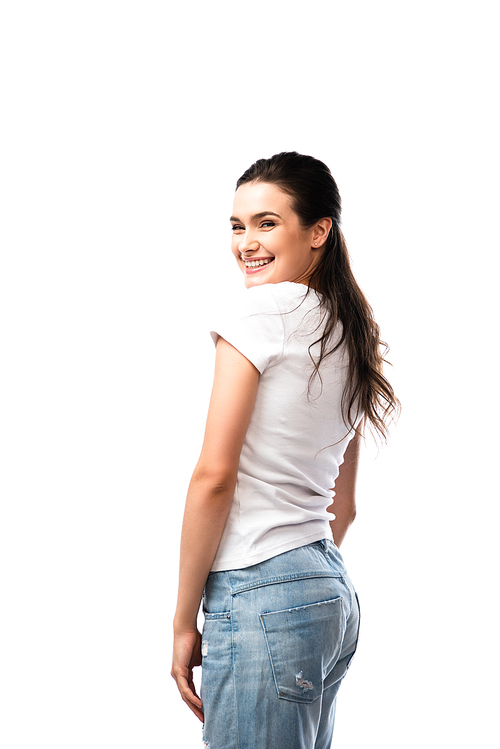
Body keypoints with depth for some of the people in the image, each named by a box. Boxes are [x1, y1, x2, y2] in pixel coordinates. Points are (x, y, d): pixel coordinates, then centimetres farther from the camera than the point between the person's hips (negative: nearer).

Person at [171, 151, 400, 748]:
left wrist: (184, 620, -8)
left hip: (261, 597, -9)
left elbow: (214, 476, -13)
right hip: (334, 592, 9)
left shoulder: (259, 311, -10)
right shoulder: (350, 334, 14)